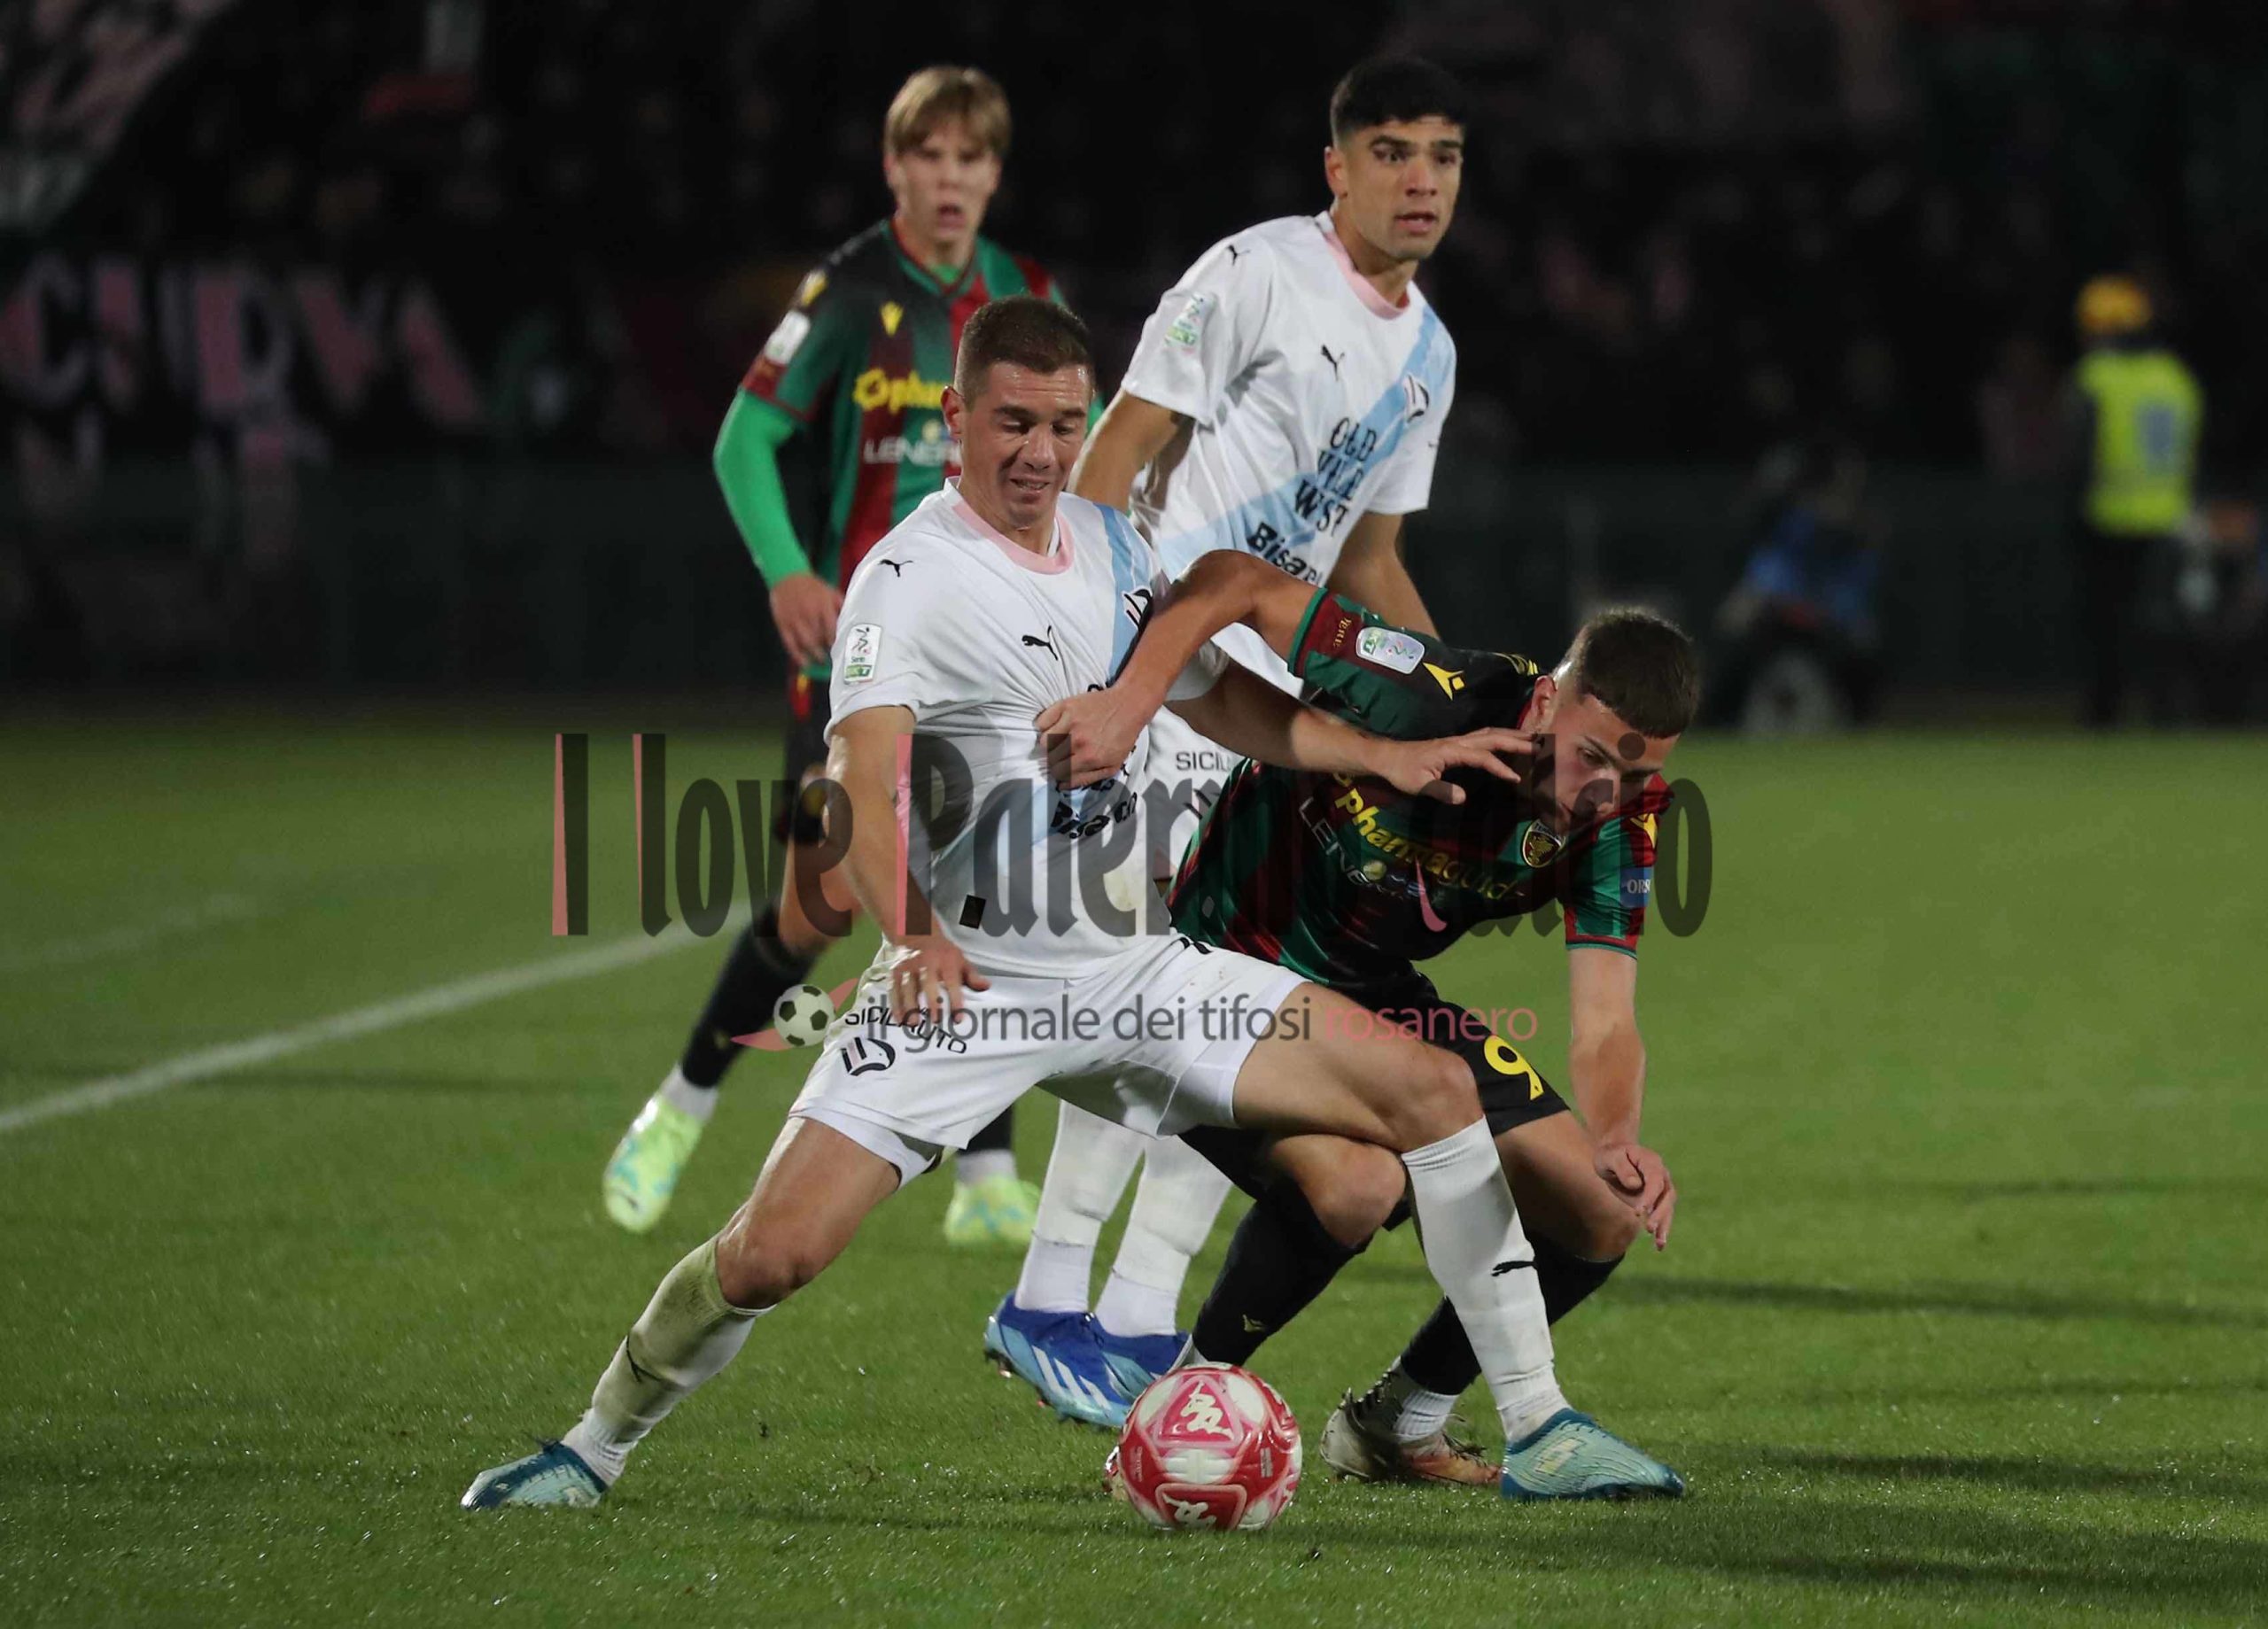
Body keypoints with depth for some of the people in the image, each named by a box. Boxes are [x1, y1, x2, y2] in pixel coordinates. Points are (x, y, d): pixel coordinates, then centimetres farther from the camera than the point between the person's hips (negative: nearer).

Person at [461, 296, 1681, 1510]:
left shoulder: (1112, 549, 10)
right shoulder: (909, 579, -13)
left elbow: (1222, 700, 27)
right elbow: (860, 782, -27)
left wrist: (1388, 759, 17)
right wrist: (913, 936, -45)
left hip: (1136, 974, 6)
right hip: (963, 985, -6)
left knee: (1434, 1090, -4)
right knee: (772, 1252, -19)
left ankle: (1537, 1432, 4)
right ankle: (596, 1446, 9)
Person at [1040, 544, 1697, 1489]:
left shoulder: (1616, 817, -13)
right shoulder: (1417, 696, -30)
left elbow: (1603, 1027, -16)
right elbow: (1232, 585, -24)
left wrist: (1616, 1143, -38)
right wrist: (1128, 700, -40)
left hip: (1380, 1002, 7)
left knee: (1601, 1218, -1)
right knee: (1353, 1181, -35)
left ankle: (1400, 1427, 21)